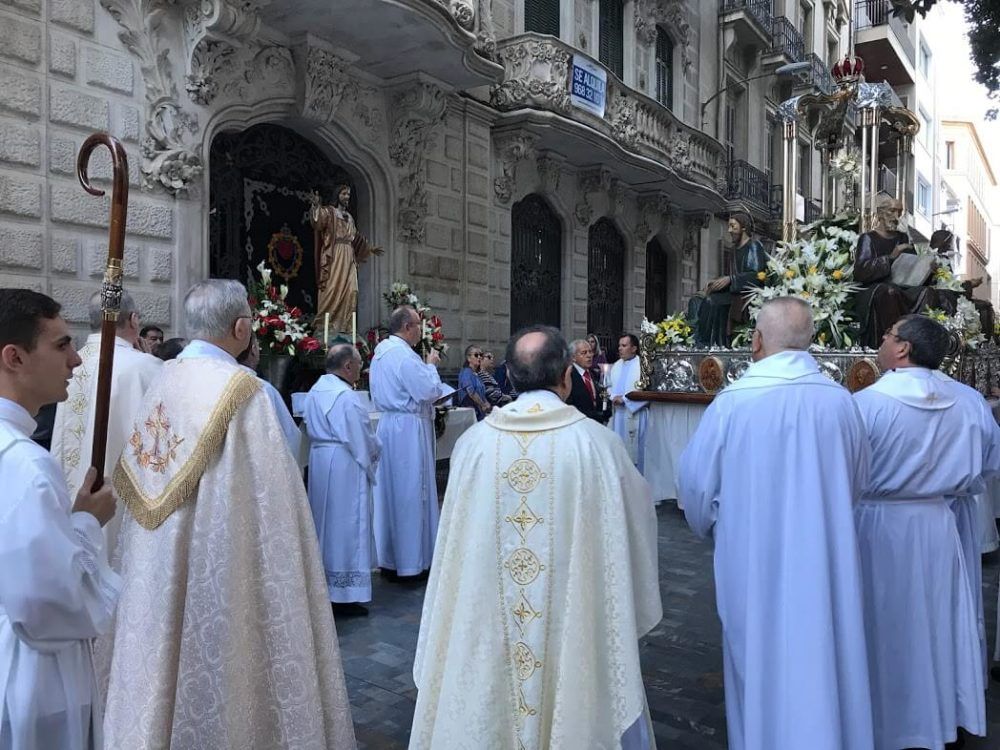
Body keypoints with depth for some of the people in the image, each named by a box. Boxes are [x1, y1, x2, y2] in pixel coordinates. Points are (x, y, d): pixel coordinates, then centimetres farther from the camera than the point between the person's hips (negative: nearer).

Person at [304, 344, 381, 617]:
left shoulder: (315, 390, 7)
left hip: (319, 459, 9)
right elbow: (363, 440, -16)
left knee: (325, 522, 17)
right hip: (344, 466, -9)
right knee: (346, 525, 0)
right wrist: (377, 448, 2)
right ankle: (344, 595, 8)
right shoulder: (346, 397, -20)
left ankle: (322, 586, 28)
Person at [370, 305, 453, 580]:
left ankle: (388, 557, 24)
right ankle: (409, 561, 9)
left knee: (391, 490, 14)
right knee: (410, 493, 0)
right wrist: (431, 365, -4)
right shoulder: (403, 354, -19)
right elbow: (429, 391, -20)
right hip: (408, 430, -10)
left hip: (389, 424, 10)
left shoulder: (381, 350, 13)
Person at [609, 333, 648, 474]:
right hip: (618, 415, 6)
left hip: (634, 416, -6)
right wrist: (613, 396, -4)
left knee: (634, 451, 0)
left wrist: (624, 398, -15)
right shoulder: (616, 366, 13)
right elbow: (611, 386, 18)